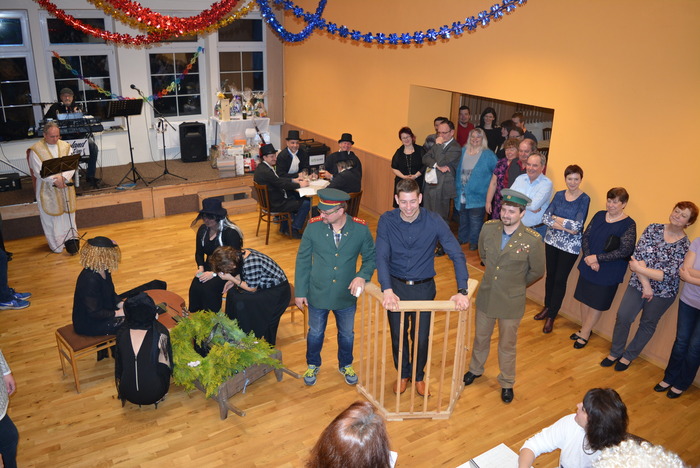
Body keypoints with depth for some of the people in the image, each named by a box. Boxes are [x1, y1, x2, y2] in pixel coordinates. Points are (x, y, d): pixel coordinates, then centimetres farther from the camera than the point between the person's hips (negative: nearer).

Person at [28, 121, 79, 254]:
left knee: (67, 213, 9)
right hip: (47, 189, -3)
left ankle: (70, 239, 21)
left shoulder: (65, 146, 0)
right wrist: (55, 180, -21)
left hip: (65, 186, 3)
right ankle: (56, 243, 20)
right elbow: (38, 171, -13)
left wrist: (62, 177, -21)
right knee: (51, 216, 7)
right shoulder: (36, 150, -9)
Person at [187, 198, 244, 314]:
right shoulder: (203, 230, 2)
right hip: (209, 267, 6)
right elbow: (199, 253, 14)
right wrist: (200, 268, -7)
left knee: (209, 288, -30)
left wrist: (214, 273, -27)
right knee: (195, 287, -22)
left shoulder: (231, 233, -19)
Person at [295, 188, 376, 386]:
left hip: (346, 295, 1)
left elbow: (370, 257, -4)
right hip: (317, 294, 0)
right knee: (315, 333, 21)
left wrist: (362, 276, -23)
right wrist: (300, 292, -4)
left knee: (347, 334, 22)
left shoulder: (360, 229, -18)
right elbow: (303, 260, -7)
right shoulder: (313, 226, -17)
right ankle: (313, 365, 49)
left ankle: (346, 365, 50)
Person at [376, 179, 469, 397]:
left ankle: (418, 375, 39)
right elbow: (381, 257, -20)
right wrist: (387, 290, -33)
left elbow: (457, 255, -18)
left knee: (421, 337, 10)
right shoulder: (387, 221, -15)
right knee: (398, 335, 15)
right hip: (396, 287, 1)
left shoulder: (434, 222, -17)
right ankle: (403, 373, 42)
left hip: (424, 288, 0)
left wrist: (462, 291, -28)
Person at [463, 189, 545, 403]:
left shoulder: (533, 240, -22)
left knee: (507, 345, 15)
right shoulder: (488, 228, -12)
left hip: (512, 301, -3)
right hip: (486, 295, 3)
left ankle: (507, 383, 38)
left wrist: (517, 284, 6)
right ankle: (475, 369, 49)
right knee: (481, 337, 23)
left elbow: (537, 271, -6)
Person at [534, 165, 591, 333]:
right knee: (550, 275, 15)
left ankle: (551, 316, 16)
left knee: (560, 280, 4)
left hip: (571, 245, -4)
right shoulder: (559, 195, 2)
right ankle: (547, 307, 34)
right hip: (552, 241, 4)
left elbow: (578, 225, -19)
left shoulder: (584, 199, -10)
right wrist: (566, 227, -18)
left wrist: (556, 219, -12)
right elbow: (545, 217, -7)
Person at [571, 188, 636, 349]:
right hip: (588, 267, 5)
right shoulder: (599, 215, 1)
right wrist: (589, 258, -14)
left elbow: (624, 251, -18)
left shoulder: (629, 224, -13)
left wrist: (597, 258, -20)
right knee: (585, 299, 15)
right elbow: (585, 237, 1)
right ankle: (585, 329, 33)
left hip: (608, 273, -4)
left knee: (597, 304, 9)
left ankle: (585, 334, 24)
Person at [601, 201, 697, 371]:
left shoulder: (686, 246, -11)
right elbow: (638, 256, -10)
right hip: (638, 283, 2)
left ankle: (628, 356, 32)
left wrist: (639, 268, -21)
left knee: (648, 324, 13)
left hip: (663, 292, -1)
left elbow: (670, 275, -17)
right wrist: (645, 285, -17)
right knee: (623, 317, 0)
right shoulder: (653, 229, -4)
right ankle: (615, 353, 22)